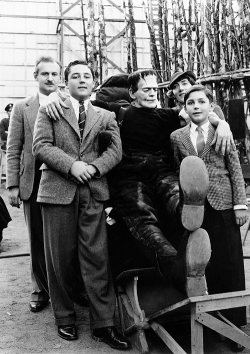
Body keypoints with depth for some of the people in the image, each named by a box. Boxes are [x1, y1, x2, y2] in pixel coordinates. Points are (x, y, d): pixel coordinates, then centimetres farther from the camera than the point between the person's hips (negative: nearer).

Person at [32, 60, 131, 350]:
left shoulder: (106, 116, 16)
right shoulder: (49, 110, 10)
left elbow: (115, 150, 5)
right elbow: (40, 146, -2)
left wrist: (93, 167, -13)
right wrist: (71, 165, -14)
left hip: (93, 192, 1)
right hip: (58, 190, -1)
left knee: (97, 258, -1)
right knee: (60, 258, 6)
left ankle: (103, 324, 9)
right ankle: (65, 318, 23)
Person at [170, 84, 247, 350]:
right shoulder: (177, 137, 8)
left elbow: (235, 169, 2)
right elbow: (177, 171, 8)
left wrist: (240, 203, -5)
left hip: (223, 204, -1)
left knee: (230, 262, 3)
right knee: (208, 264, 7)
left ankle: (235, 319, 17)